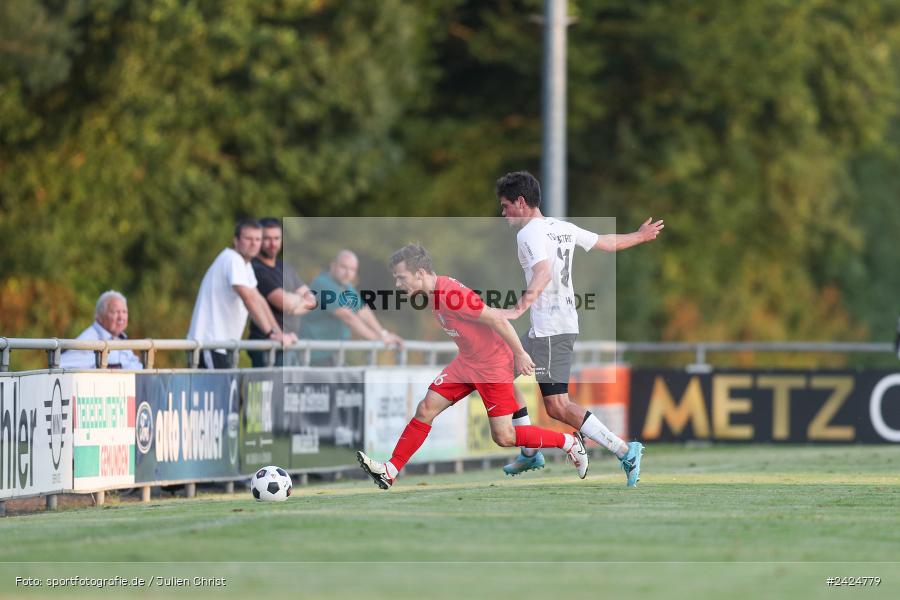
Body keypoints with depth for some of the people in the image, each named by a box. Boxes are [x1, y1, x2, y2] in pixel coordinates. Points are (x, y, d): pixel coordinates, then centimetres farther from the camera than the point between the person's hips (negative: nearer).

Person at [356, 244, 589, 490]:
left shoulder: (451, 295, -28)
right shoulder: (434, 292, 1)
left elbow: (497, 319, -25)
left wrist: (520, 354, -18)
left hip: (494, 366, -9)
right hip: (466, 363, 9)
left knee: (504, 437, -6)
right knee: (426, 409, 1)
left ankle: (570, 443, 12)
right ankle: (390, 472, 4)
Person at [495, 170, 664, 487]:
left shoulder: (529, 233, -13)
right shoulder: (563, 228, 13)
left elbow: (543, 273, -31)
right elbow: (606, 242, 25)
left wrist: (521, 307, -45)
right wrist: (639, 236, 44)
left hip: (551, 329, -10)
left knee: (557, 407, -10)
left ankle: (625, 451, -13)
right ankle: (530, 453, 23)